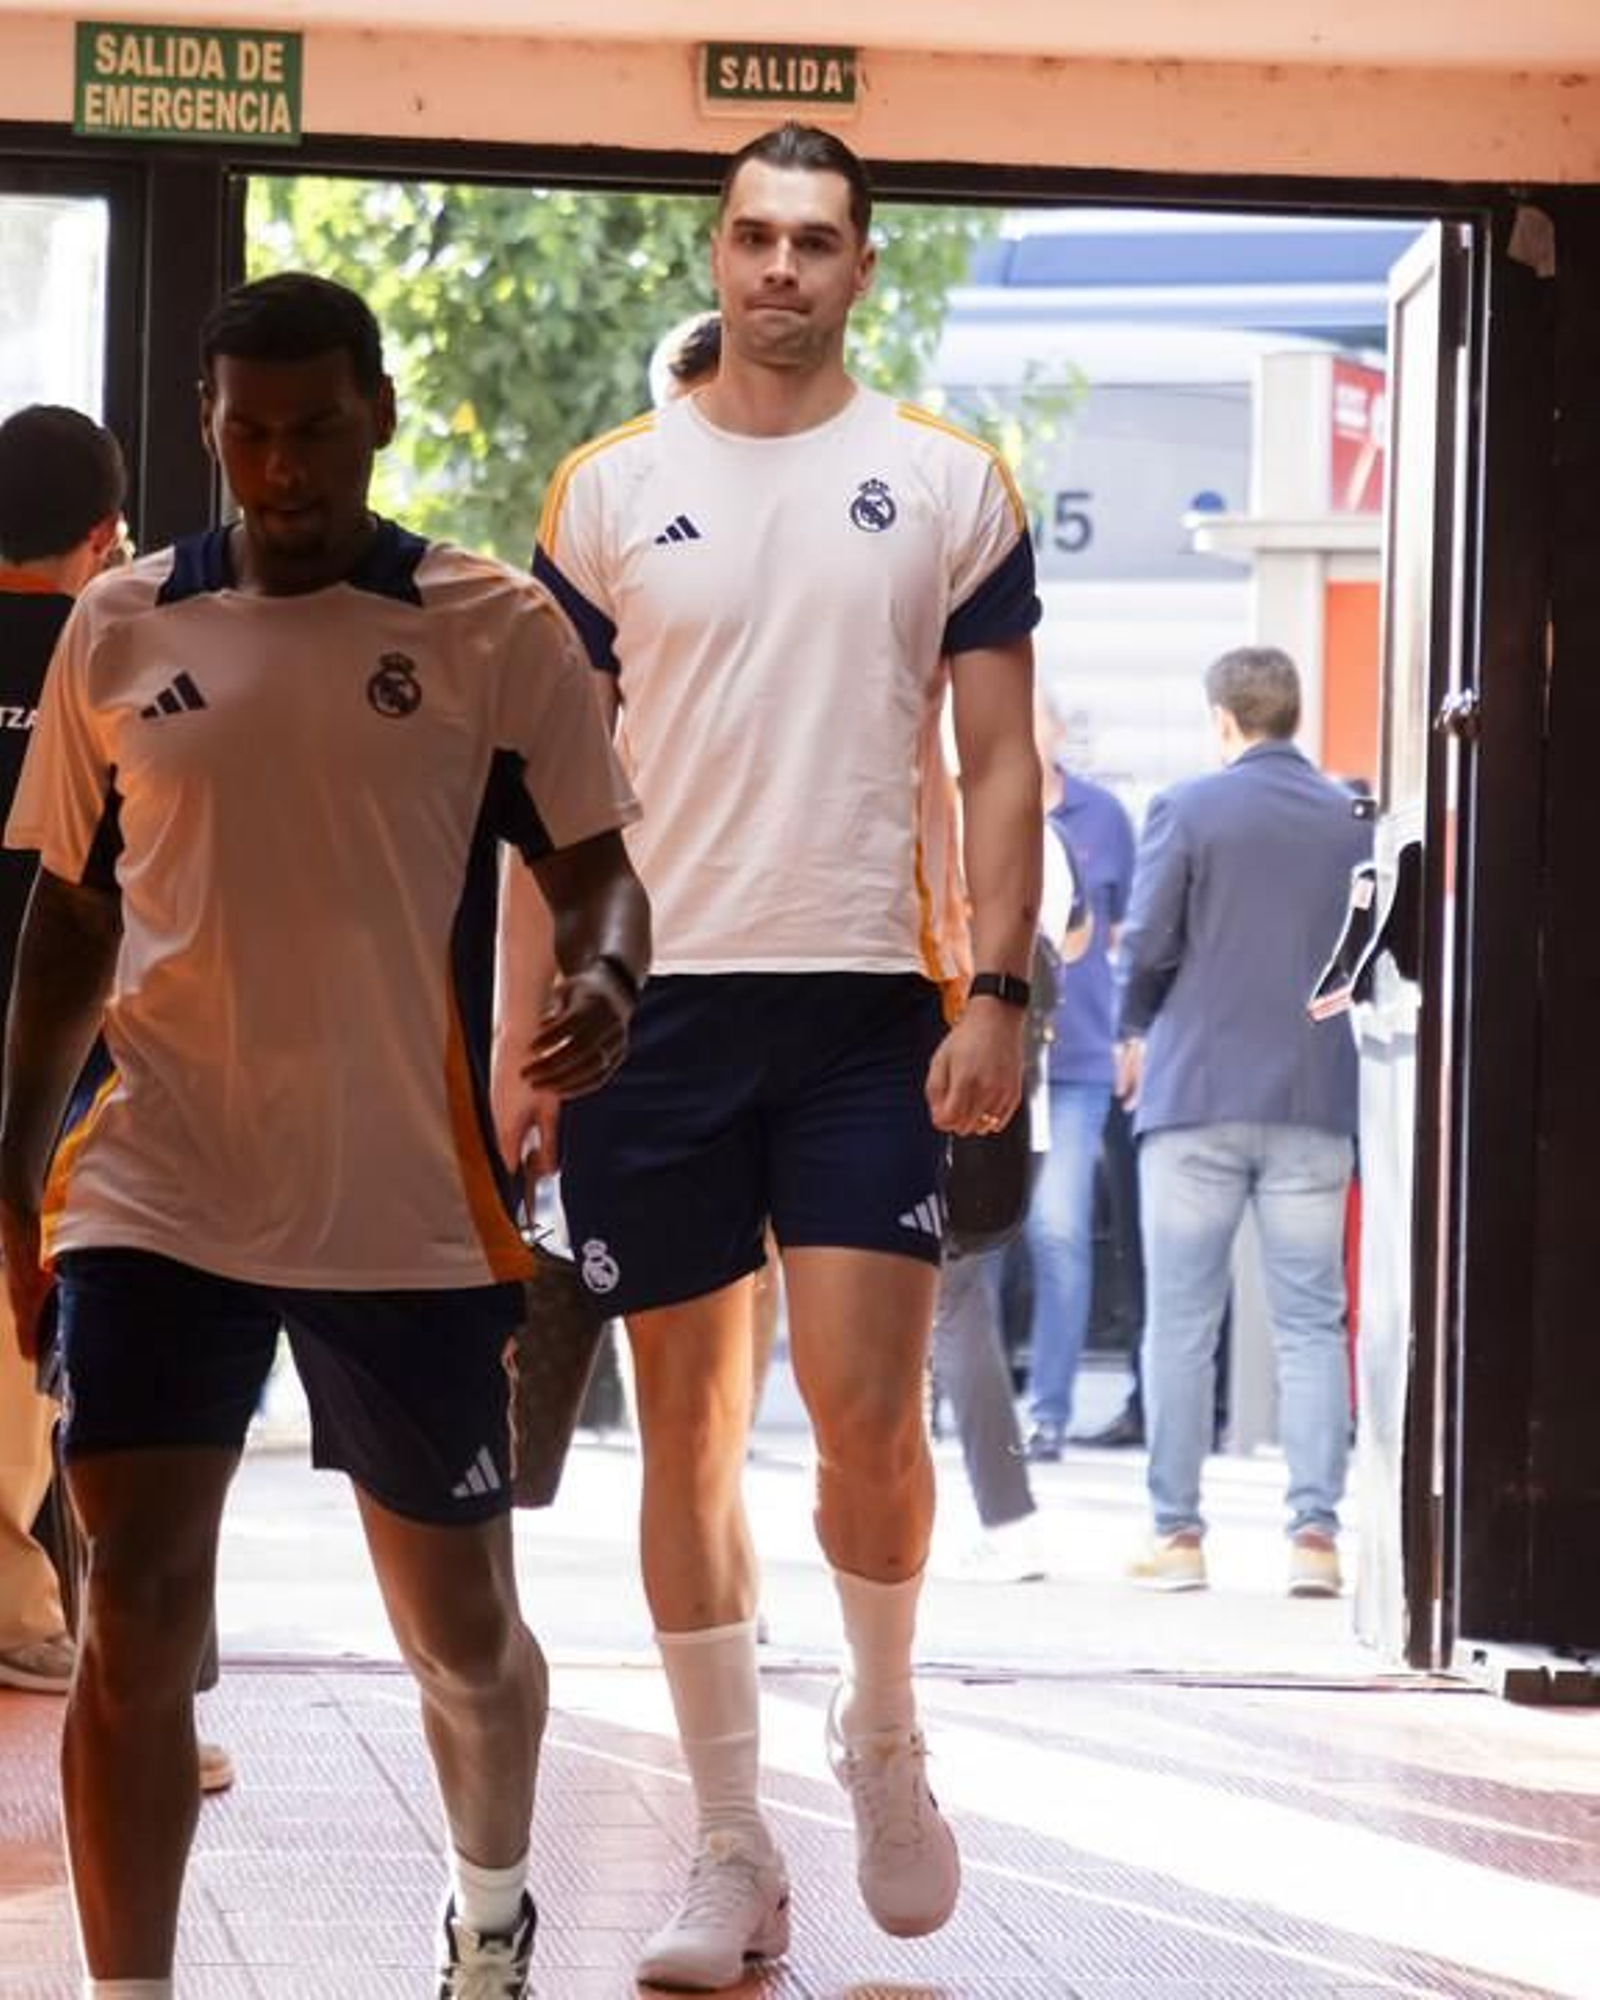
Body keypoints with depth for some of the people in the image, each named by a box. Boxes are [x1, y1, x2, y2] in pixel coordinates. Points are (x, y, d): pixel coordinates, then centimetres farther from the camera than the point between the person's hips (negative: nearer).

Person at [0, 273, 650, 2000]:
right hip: (156, 1201, 1)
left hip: (410, 1212, -1)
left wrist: (604, 979, -20)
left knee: (460, 1626, 12)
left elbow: (592, 868, 3)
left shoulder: (495, 629, 0)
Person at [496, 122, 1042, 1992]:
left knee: (866, 1416, -11)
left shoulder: (950, 486, 5)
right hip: (658, 1000, 1)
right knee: (687, 1432, 4)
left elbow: (1000, 762, 4)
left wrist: (995, 995, -7)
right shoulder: (609, 489, 7)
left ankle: (884, 1731, 17)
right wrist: (531, 1032, 1)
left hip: (871, 1009, -1)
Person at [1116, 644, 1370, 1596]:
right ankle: (1316, 1530, -2)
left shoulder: (1187, 810, -6)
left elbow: (1148, 945, -7)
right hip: (1316, 1101, 2)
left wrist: (1138, 1033, 12)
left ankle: (1178, 1533, 5)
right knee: (1311, 1323, 6)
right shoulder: (1354, 822, 3)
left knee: (1183, 1323, 5)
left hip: (1197, 1093, -2)